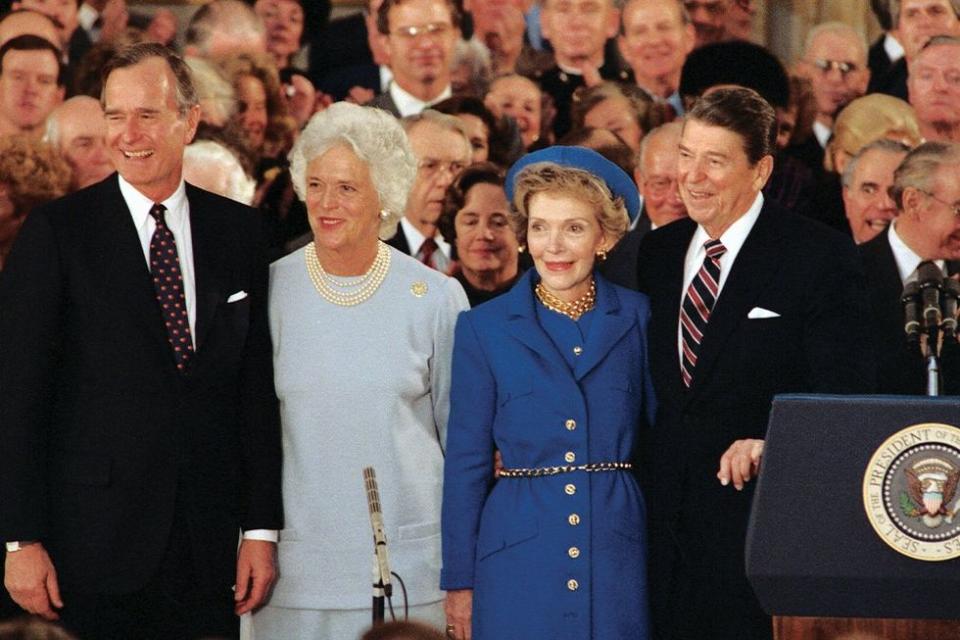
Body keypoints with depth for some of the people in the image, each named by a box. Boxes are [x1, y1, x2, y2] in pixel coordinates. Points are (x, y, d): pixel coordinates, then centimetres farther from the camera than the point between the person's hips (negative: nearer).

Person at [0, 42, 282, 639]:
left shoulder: (238, 231, 9)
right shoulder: (57, 231, -2)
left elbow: (257, 386, 9)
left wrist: (261, 528, 3)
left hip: (210, 550, 3)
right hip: (97, 540, -3)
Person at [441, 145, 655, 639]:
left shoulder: (637, 319, 5)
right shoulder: (483, 329, 3)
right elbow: (466, 464, 4)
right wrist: (459, 583, 2)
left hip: (618, 557, 1)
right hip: (518, 561, -1)